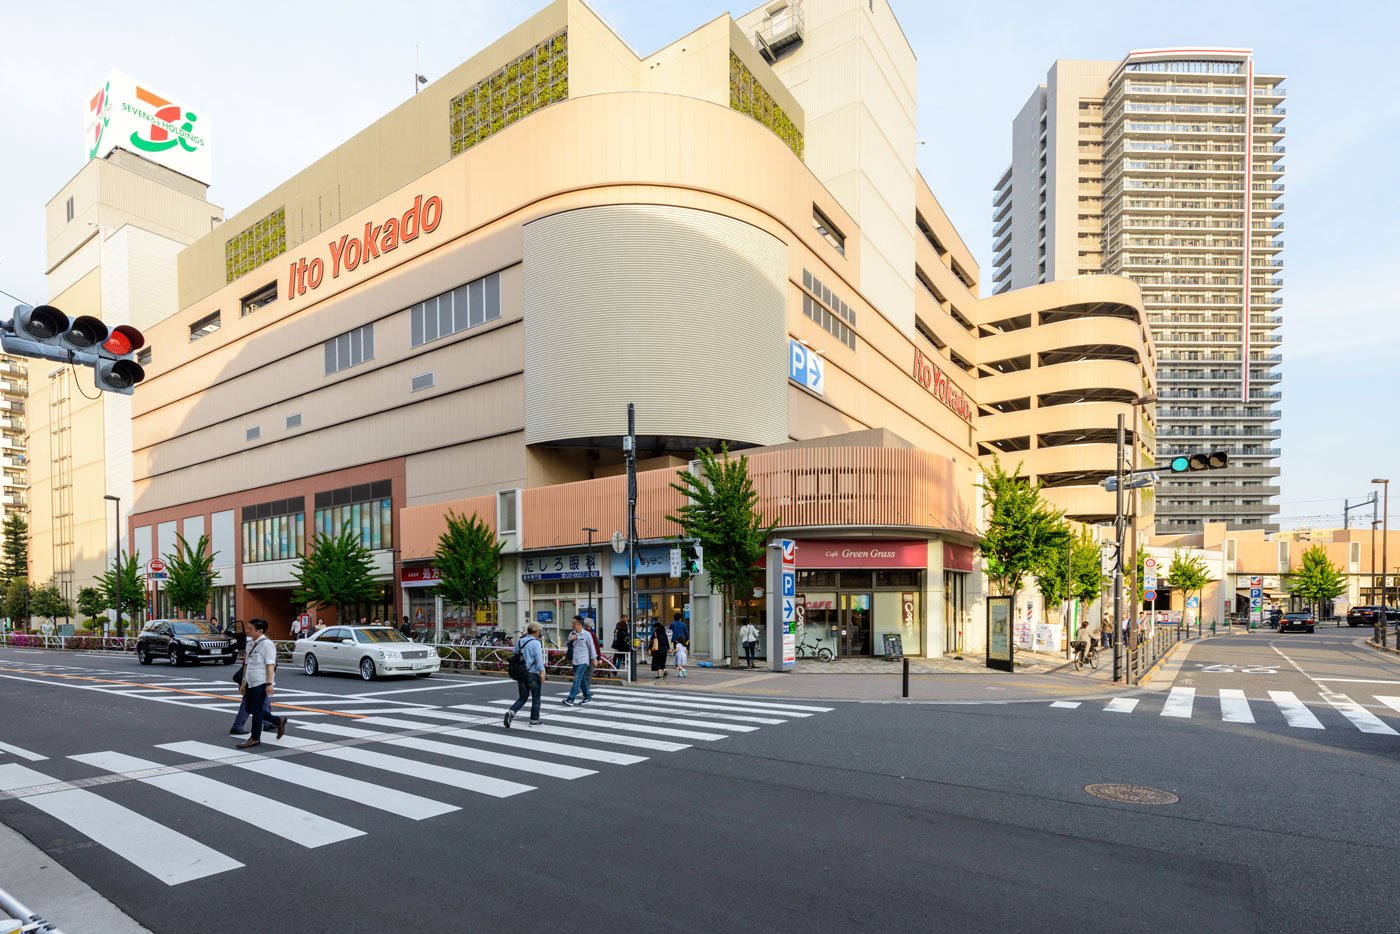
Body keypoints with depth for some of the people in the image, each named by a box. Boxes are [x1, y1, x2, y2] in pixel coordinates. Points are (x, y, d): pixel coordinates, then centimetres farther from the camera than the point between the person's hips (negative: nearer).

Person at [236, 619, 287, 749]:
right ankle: (278, 721, 25)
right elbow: (247, 664, 20)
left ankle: (255, 738, 11)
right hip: (251, 683, 9)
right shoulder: (251, 644, 14)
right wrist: (243, 682, 19)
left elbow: (270, 665, -17)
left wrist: (269, 683, -21)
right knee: (250, 709, 12)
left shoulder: (266, 644, -13)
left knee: (256, 710, -2)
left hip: (261, 683, -9)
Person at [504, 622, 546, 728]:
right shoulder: (535, 643, -13)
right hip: (533, 673, -6)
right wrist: (542, 672, -16)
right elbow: (538, 659, -18)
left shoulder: (519, 641, 7)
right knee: (536, 698, 10)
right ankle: (534, 720, 16)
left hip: (521, 673, 6)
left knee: (523, 697, 15)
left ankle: (511, 712, -7)